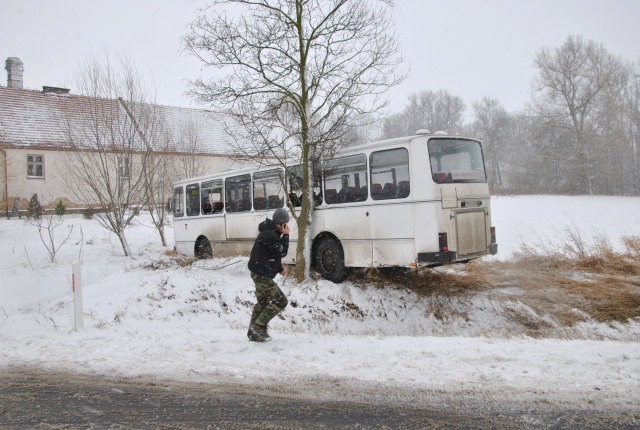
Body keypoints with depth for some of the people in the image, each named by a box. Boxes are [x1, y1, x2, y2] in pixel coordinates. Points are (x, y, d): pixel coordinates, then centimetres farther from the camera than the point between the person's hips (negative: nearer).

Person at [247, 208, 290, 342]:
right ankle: (259, 326, -3)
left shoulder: (270, 233, 13)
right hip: (262, 274, -11)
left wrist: (279, 268, 16)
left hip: (260, 273, 11)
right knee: (280, 301, -8)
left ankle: (253, 333, 25)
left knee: (262, 302, 18)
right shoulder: (269, 235, -21)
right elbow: (282, 252, -19)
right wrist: (285, 235, -13)